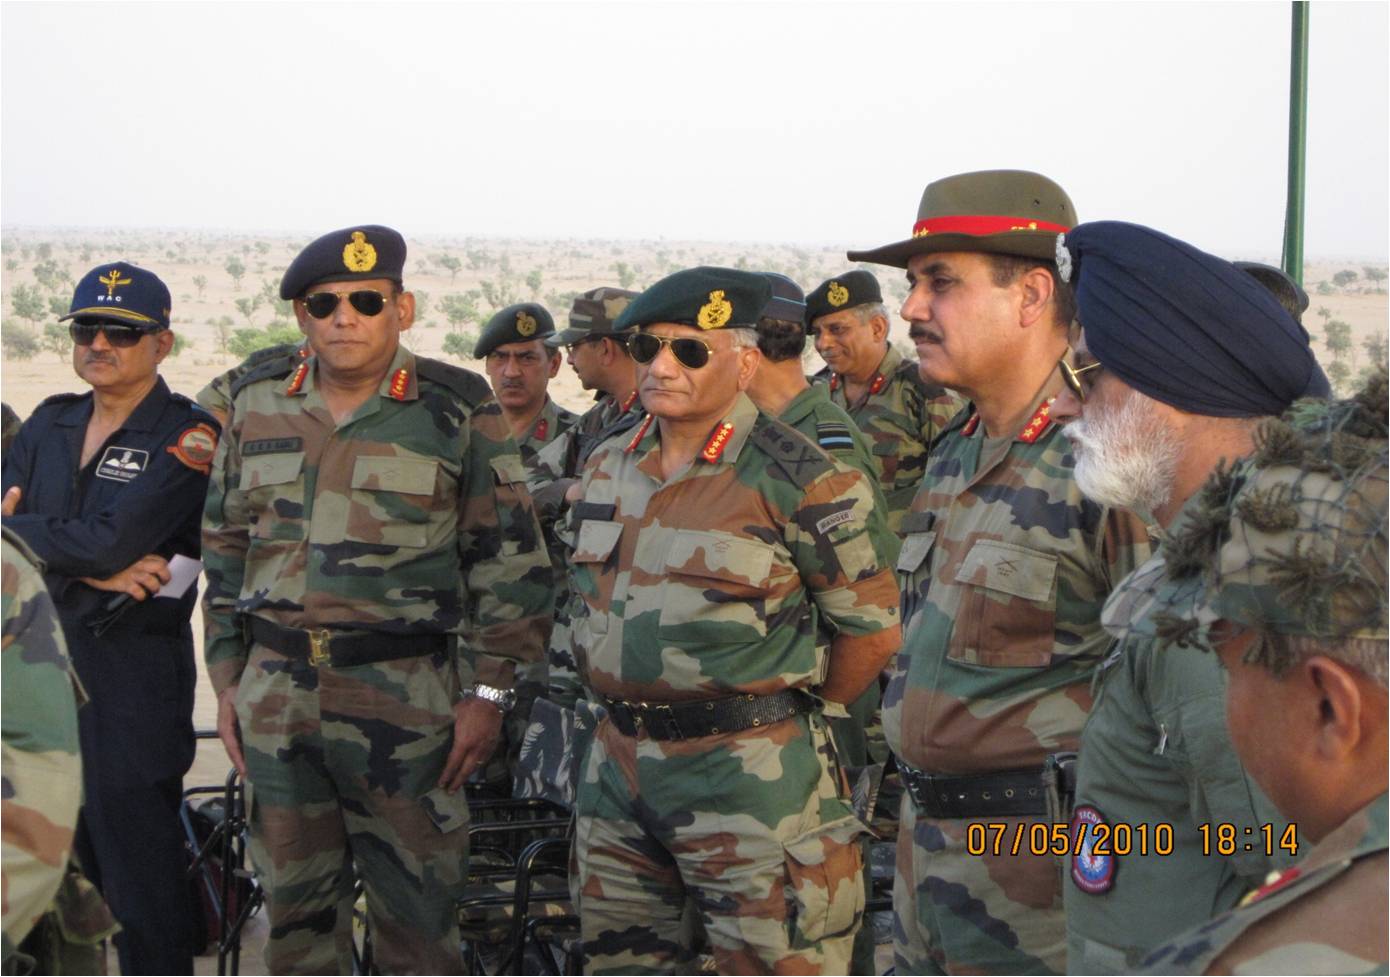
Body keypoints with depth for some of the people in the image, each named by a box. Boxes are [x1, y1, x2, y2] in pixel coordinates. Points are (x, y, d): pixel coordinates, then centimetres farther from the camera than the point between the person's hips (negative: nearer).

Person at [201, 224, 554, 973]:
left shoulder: (457, 411, -3)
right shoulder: (258, 406, 9)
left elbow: (509, 559, -3)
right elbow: (225, 546, 16)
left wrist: (488, 691, -7)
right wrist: (227, 679, 13)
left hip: (403, 696, -4)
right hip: (276, 690, 4)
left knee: (415, 914, 3)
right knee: (294, 909, 13)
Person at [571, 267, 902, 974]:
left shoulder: (798, 482, -13)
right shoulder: (606, 469, 9)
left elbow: (874, 628, -7)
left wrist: (793, 715, 5)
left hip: (748, 777, -7)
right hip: (616, 767, 7)